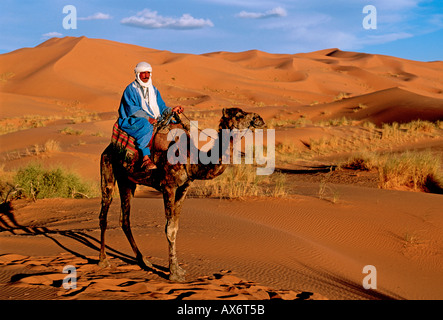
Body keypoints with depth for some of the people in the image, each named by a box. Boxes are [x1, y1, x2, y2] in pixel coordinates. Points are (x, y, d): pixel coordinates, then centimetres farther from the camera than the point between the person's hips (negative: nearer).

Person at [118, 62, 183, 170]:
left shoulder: (154, 90, 18)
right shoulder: (131, 89, -4)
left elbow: (161, 107, 15)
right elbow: (132, 109, -14)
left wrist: (171, 110, -5)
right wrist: (147, 118, -24)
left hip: (152, 119, 7)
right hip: (132, 120, -7)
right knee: (146, 126, -38)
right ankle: (146, 158, -42)